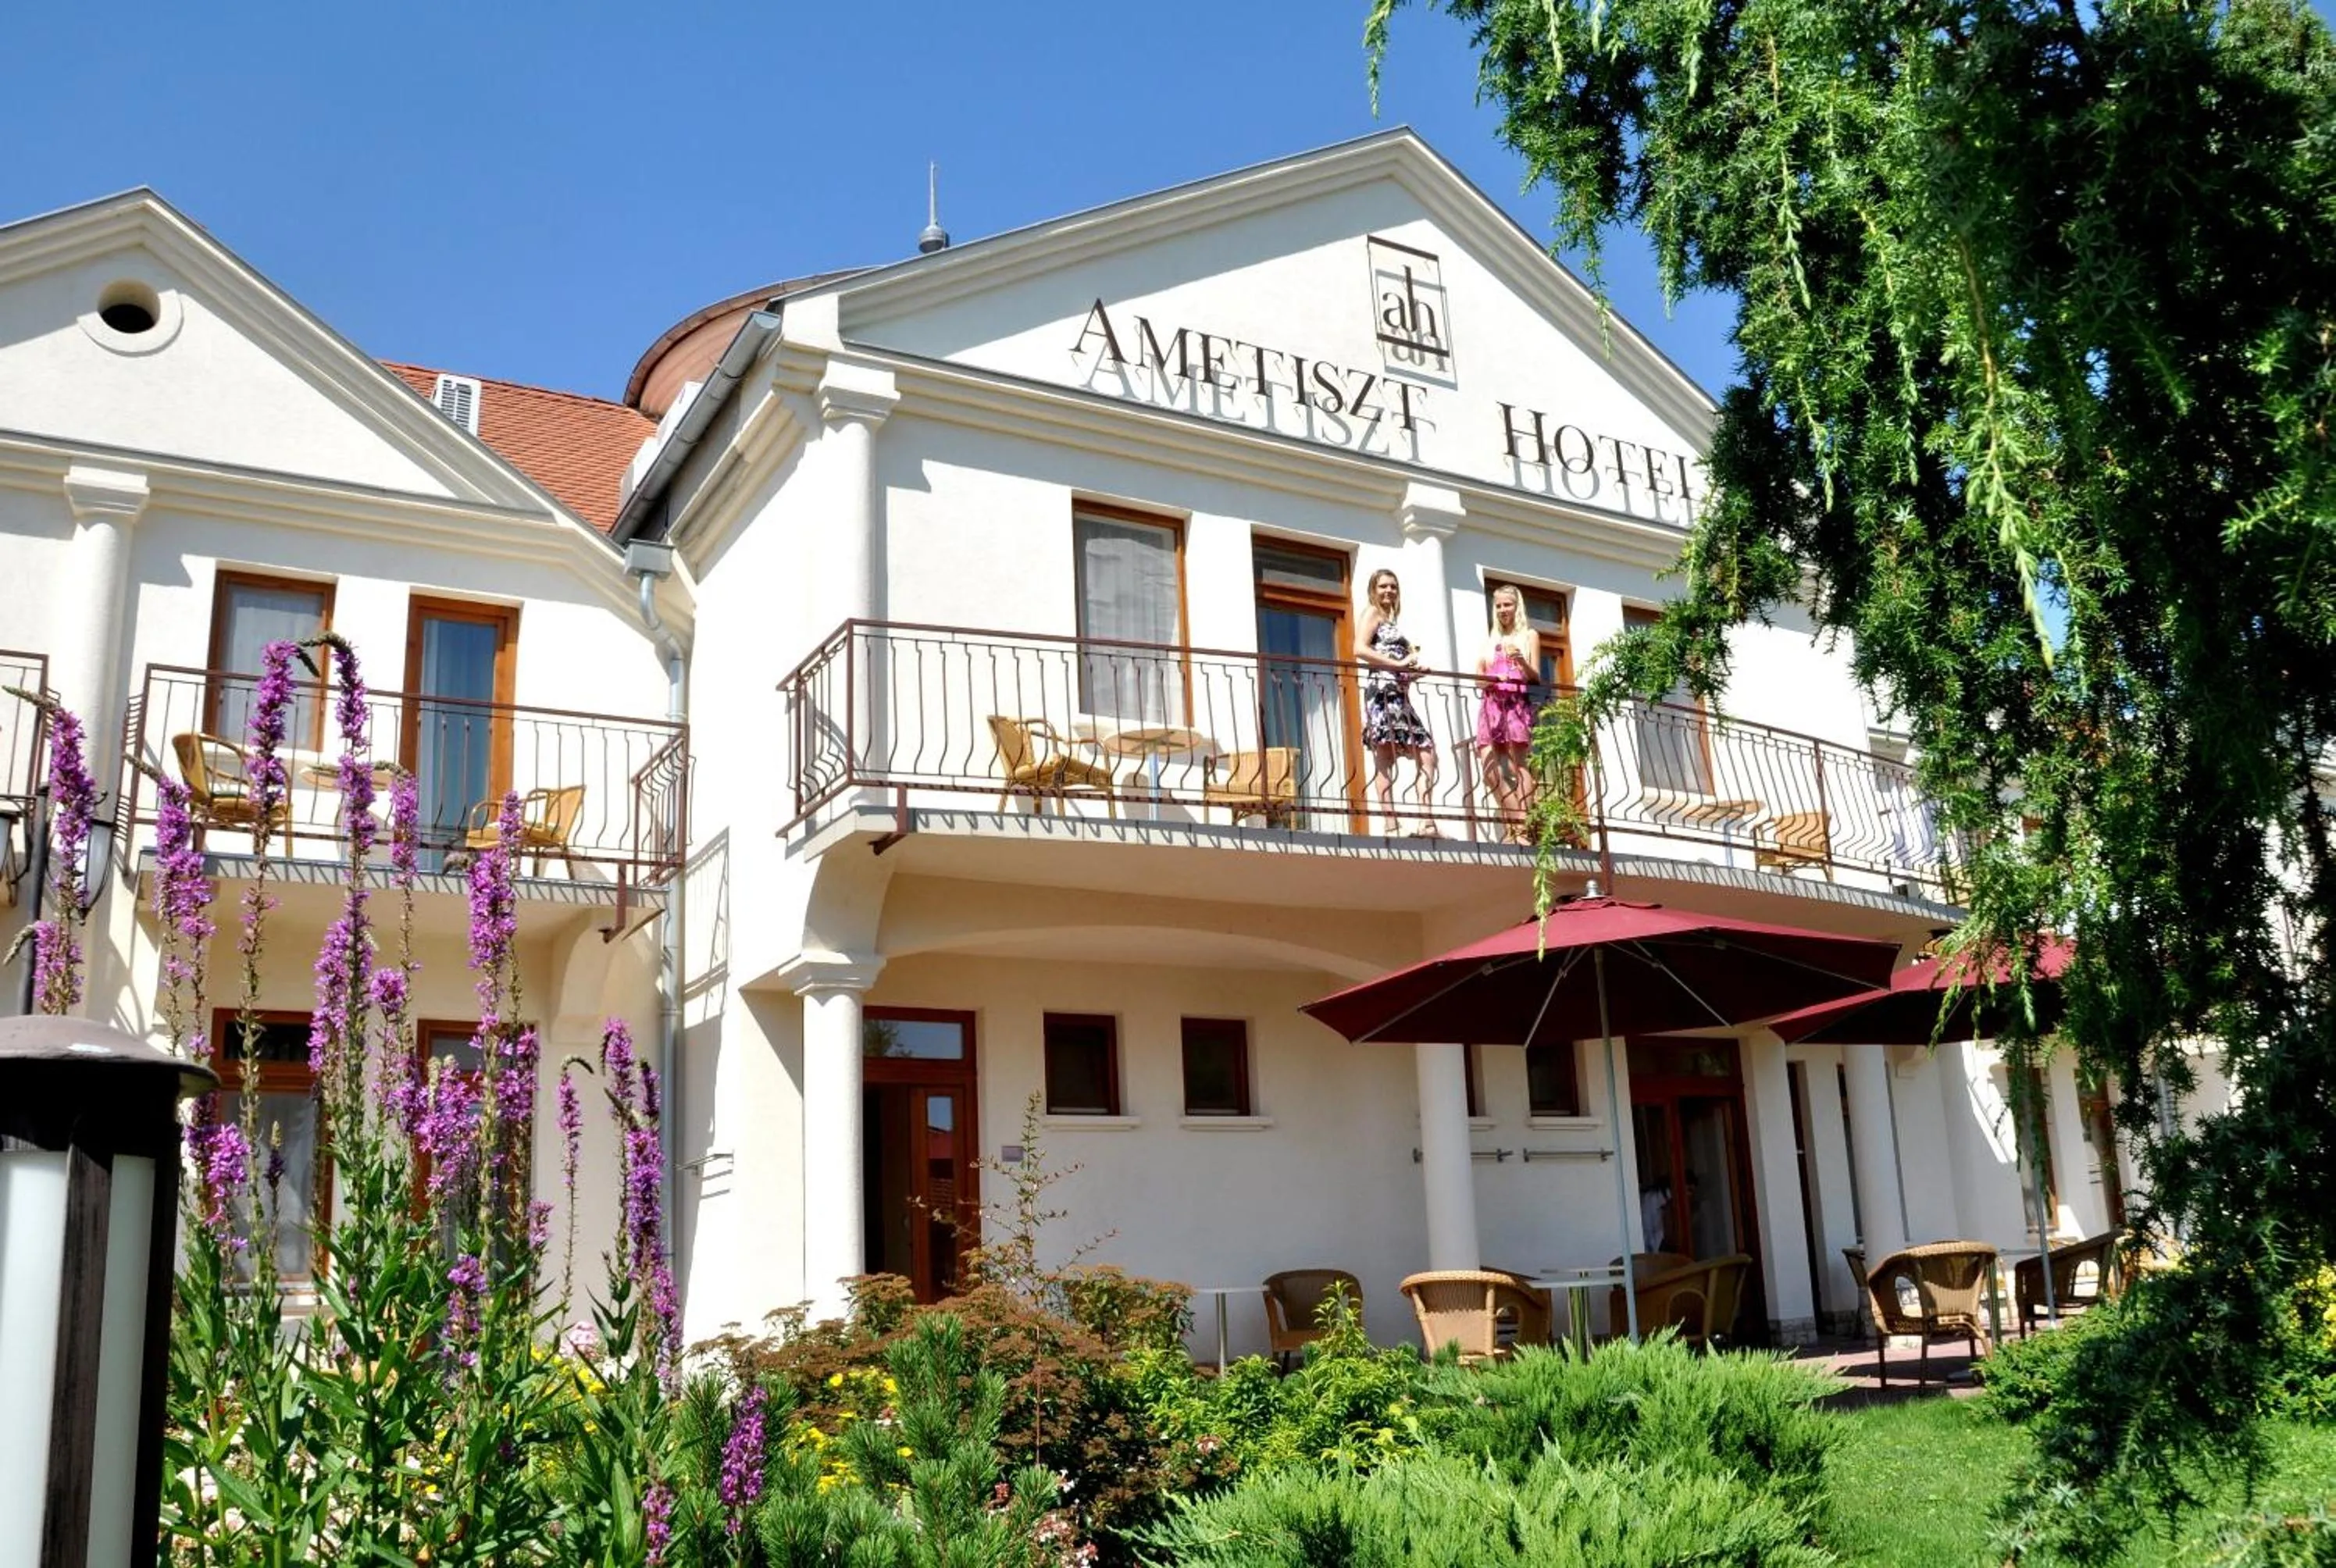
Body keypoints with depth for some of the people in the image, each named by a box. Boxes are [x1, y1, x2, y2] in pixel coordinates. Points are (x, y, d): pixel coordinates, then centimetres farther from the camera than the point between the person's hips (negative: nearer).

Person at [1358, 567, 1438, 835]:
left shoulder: (1390, 622, 28)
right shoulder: (1372, 613, 4)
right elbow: (1360, 649, -14)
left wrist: (1416, 666, -1)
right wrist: (1399, 664, -14)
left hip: (1399, 693, 9)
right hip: (1383, 689, -9)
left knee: (1426, 752, 1)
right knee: (1384, 758, -14)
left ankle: (1425, 821, -5)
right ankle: (1391, 824, -19)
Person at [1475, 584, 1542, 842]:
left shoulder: (1529, 635, 11)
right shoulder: (1490, 639, 22)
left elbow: (1535, 676, 3)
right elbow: (1479, 675, 16)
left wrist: (1521, 661, -17)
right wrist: (1488, 679, -7)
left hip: (1517, 703, -4)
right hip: (1492, 705, 4)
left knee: (1517, 767, -12)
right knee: (1490, 769, -8)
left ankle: (1522, 830, -16)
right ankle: (1514, 827, -4)